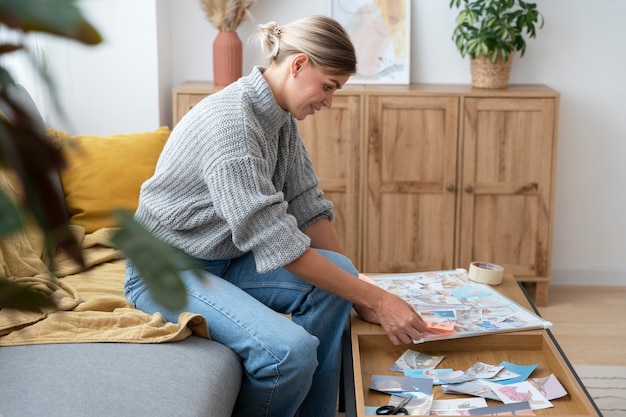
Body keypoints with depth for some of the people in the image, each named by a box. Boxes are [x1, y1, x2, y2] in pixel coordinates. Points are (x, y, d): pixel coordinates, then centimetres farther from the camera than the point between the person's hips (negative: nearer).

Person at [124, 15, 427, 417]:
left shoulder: (281, 117, 1)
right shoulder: (229, 121, -27)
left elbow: (308, 208, 3)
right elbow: (277, 243, -28)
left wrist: (360, 290, -4)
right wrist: (376, 298, -24)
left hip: (225, 259, 9)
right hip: (168, 271, -9)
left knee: (335, 280, -8)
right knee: (290, 349, -29)